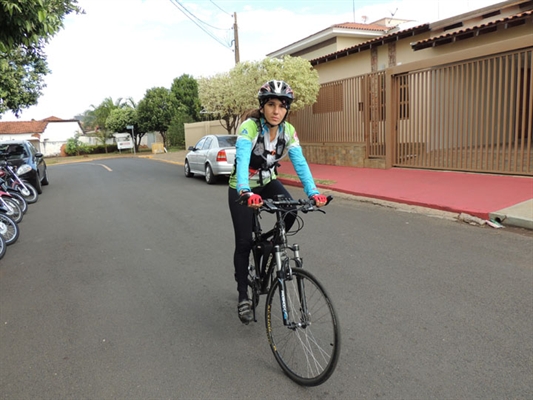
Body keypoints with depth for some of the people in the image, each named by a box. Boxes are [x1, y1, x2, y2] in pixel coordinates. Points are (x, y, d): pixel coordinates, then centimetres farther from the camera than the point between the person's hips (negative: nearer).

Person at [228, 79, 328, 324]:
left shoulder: (288, 131, -12)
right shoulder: (249, 127, -27)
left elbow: (300, 163, -20)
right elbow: (242, 161, -41)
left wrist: (313, 192, -35)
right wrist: (246, 193, -59)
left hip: (267, 182, 4)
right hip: (242, 189, -4)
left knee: (290, 212, -23)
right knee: (244, 242, -5)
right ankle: (243, 296, 13)